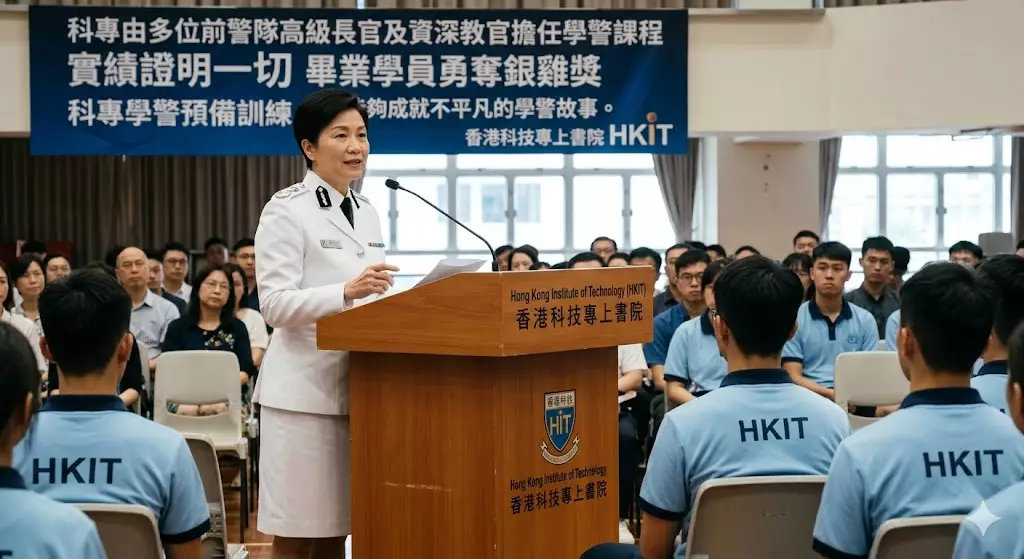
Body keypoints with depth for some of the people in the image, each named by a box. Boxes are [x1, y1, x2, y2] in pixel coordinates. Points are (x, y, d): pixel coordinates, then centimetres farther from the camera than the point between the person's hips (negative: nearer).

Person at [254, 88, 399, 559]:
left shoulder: (367, 213, 15)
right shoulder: (286, 210, -8)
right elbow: (274, 305, -17)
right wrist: (346, 292, -29)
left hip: (358, 386, 7)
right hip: (305, 388, -7)